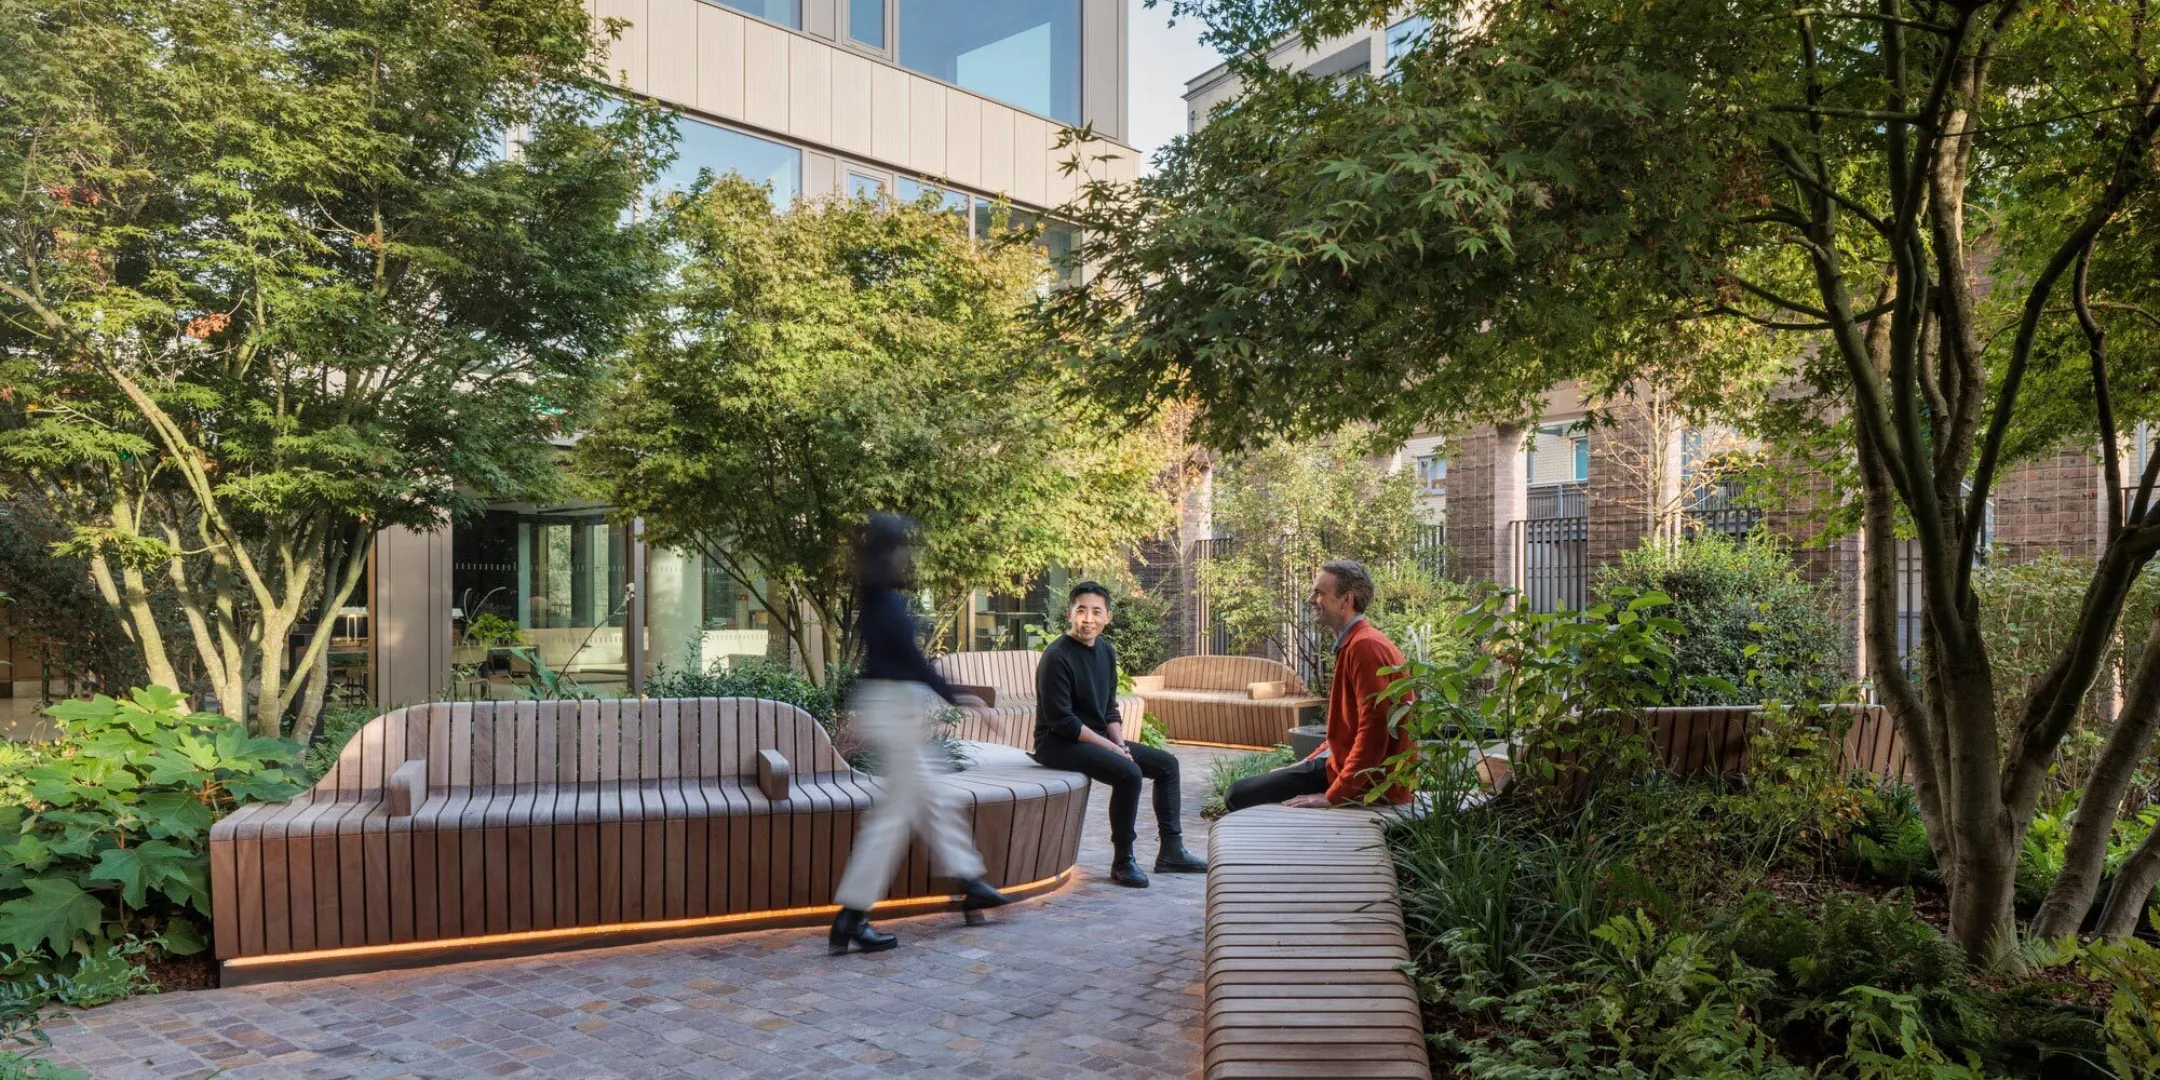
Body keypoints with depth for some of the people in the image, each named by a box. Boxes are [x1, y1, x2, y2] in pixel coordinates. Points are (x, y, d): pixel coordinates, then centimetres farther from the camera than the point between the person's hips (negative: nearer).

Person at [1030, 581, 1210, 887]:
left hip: (1097, 737, 9)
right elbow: (1061, 720, -22)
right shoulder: (1056, 657, -19)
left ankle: (1171, 851, 12)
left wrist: (1121, 745, -4)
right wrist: (1113, 749, -19)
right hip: (1057, 743, -9)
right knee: (1129, 773, -29)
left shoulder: (1106, 651, 7)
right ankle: (1122, 862, -15)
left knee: (1166, 764, 7)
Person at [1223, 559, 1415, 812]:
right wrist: (1306, 763, 16)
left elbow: (1374, 731, -26)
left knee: (1240, 796, -11)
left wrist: (1334, 795, -24)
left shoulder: (1364, 646, -19)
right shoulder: (1353, 642, 16)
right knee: (1239, 792, 16)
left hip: (1367, 783, -10)